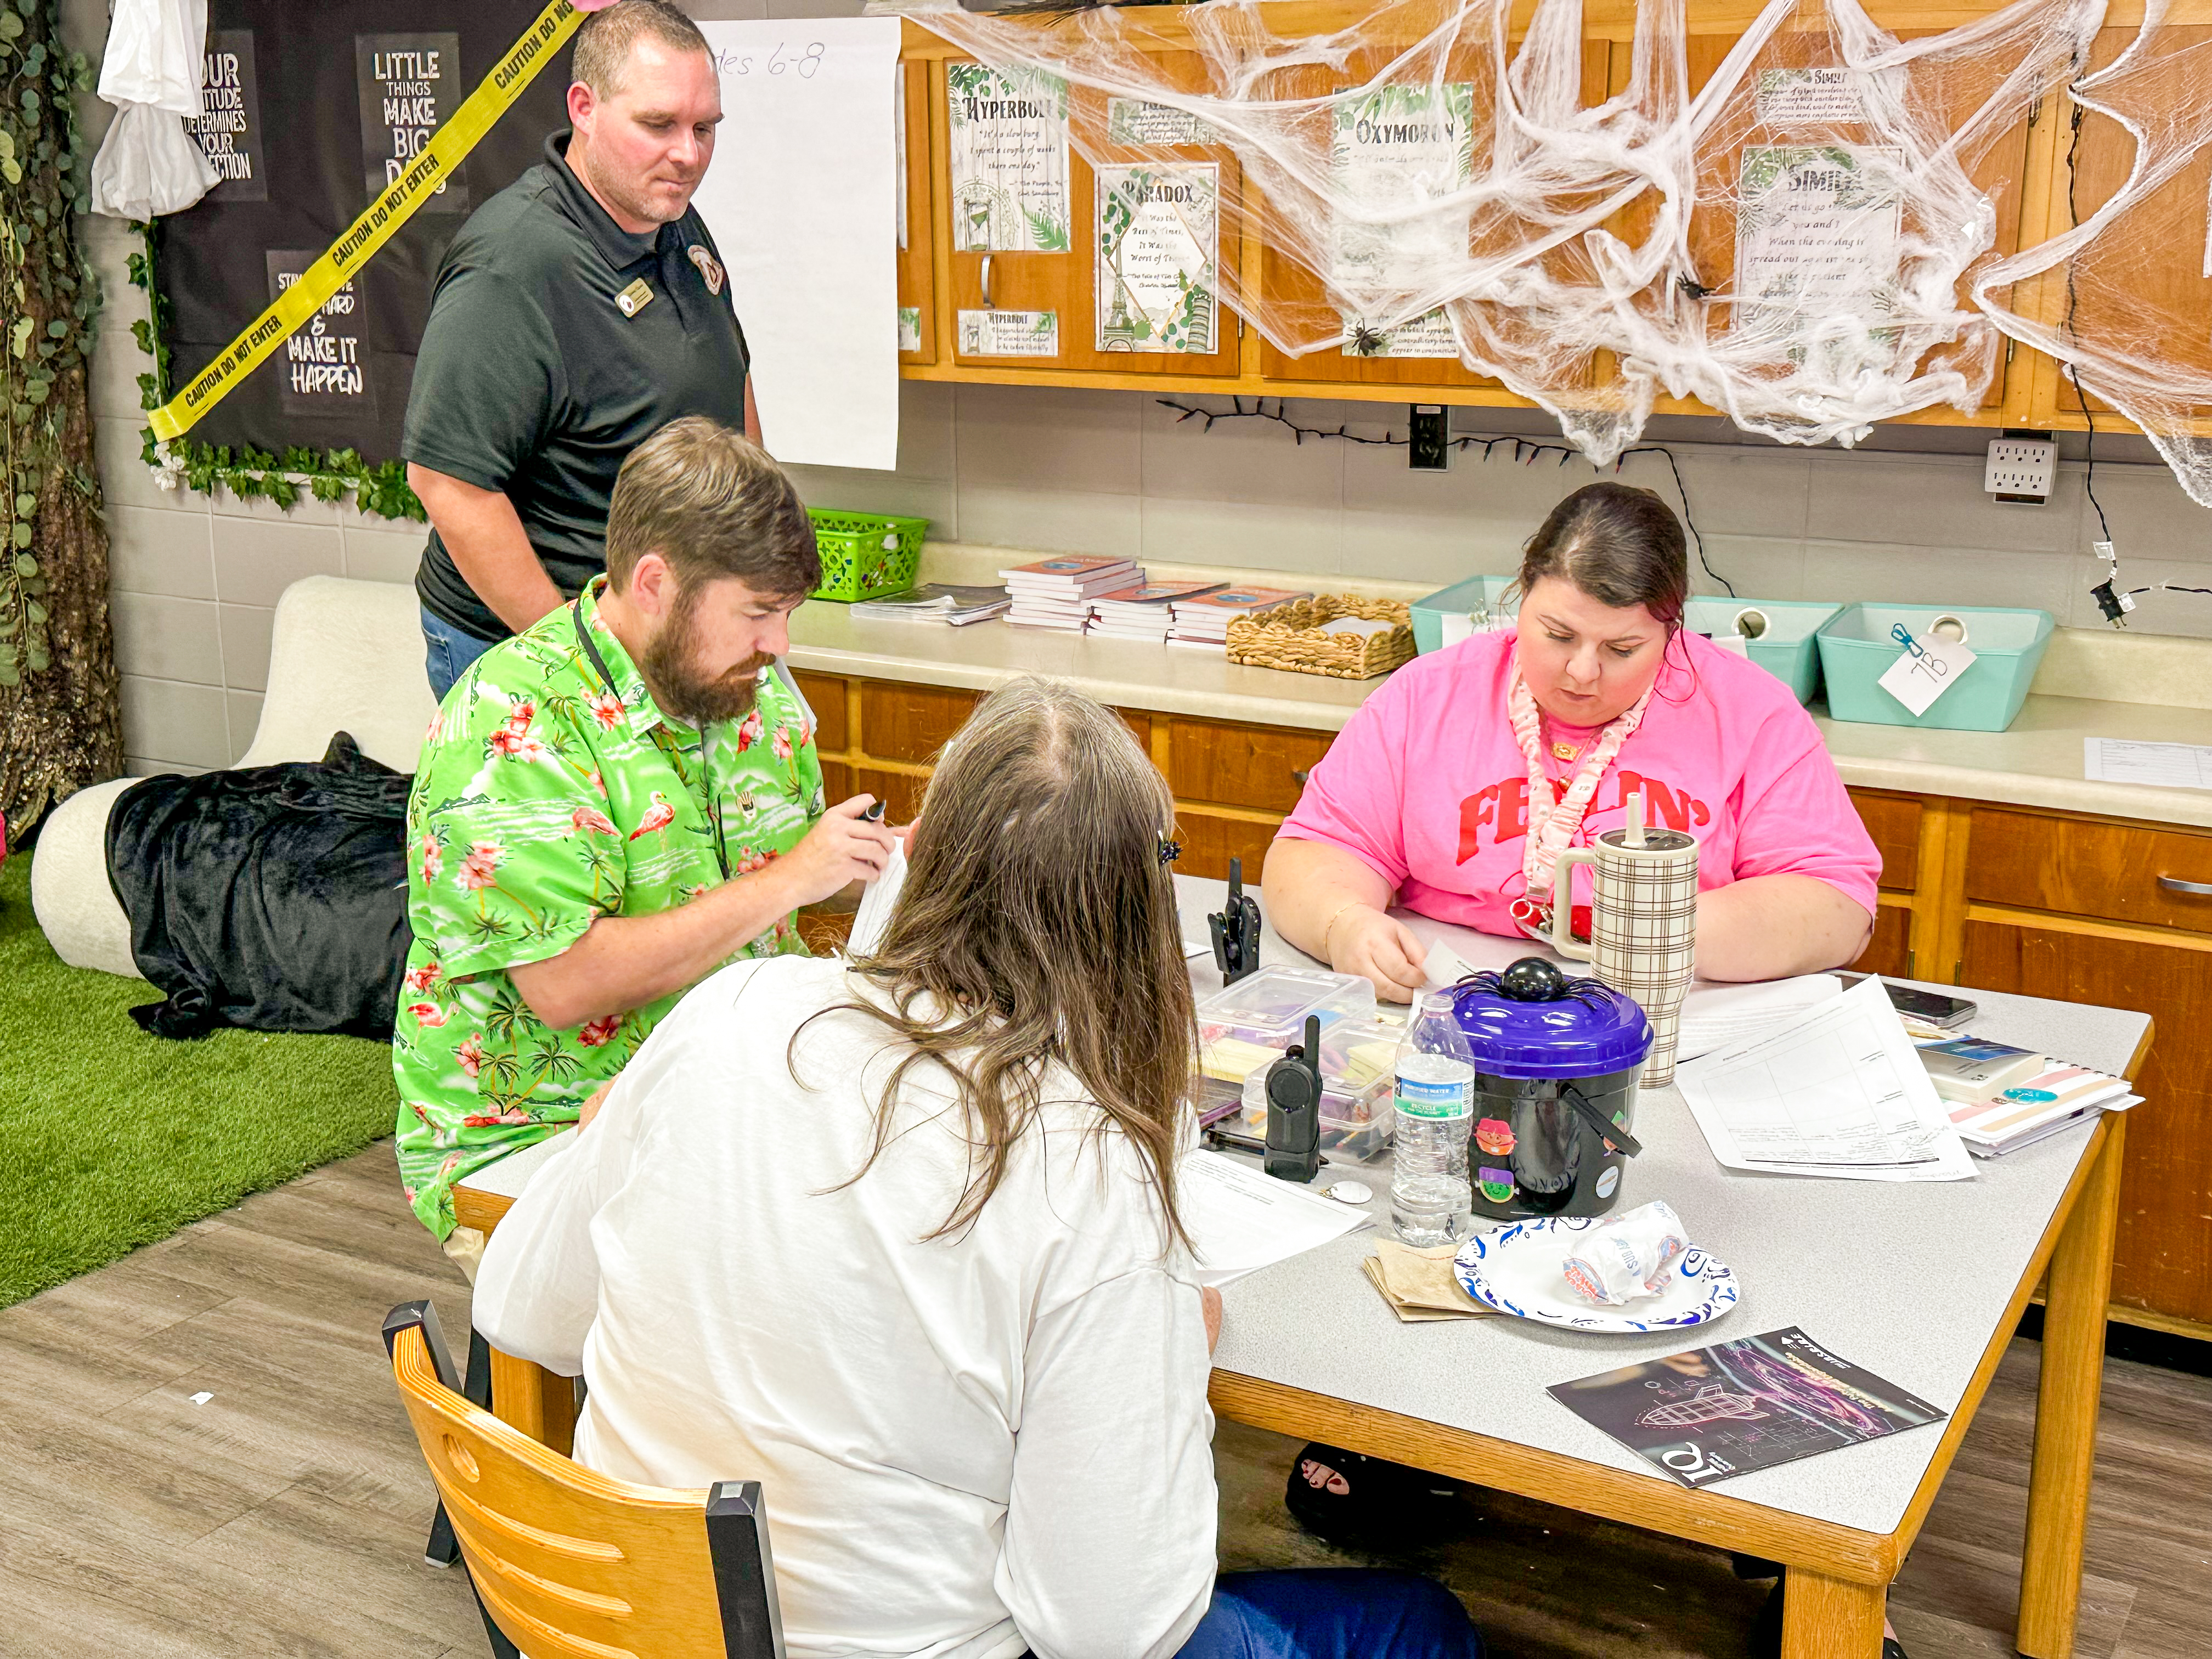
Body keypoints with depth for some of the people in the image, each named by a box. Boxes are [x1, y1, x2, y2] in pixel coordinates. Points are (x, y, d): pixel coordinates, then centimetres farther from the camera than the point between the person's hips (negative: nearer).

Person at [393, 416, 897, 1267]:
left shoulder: (752, 683, 6)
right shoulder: (510, 726, -18)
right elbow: (565, 984, -25)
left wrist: (886, 854, 0)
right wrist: (787, 882, -22)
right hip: (531, 1131, -7)